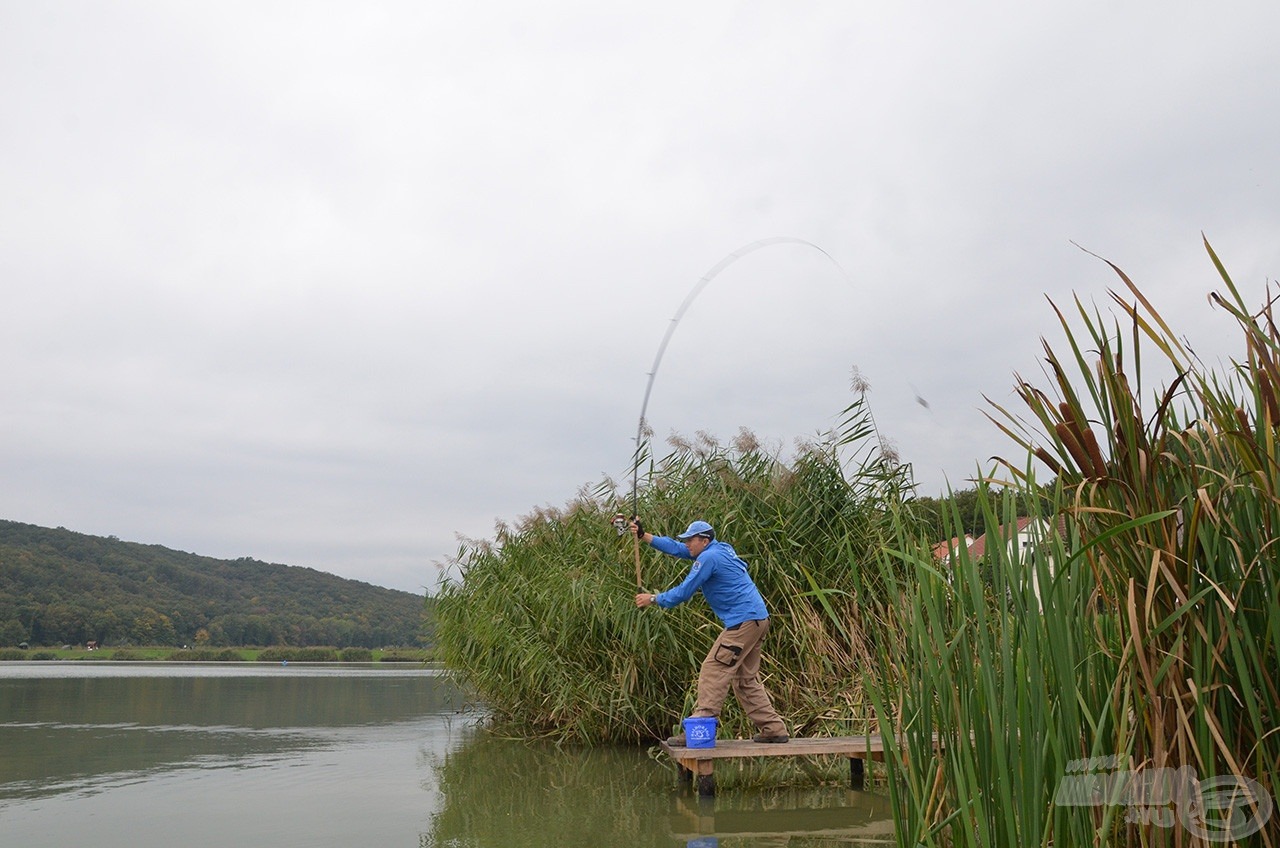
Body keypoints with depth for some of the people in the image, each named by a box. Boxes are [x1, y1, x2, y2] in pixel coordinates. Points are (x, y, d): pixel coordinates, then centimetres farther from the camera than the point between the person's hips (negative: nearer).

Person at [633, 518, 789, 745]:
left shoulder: (709, 558, -13)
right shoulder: (720, 549, 16)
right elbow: (676, 548, 22)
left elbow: (684, 592, -11)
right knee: (746, 679, 16)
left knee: (713, 671, -10)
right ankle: (774, 729, 19)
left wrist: (653, 599, 1)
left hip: (744, 622, -10)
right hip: (758, 619, 10)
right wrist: (644, 536, 19)